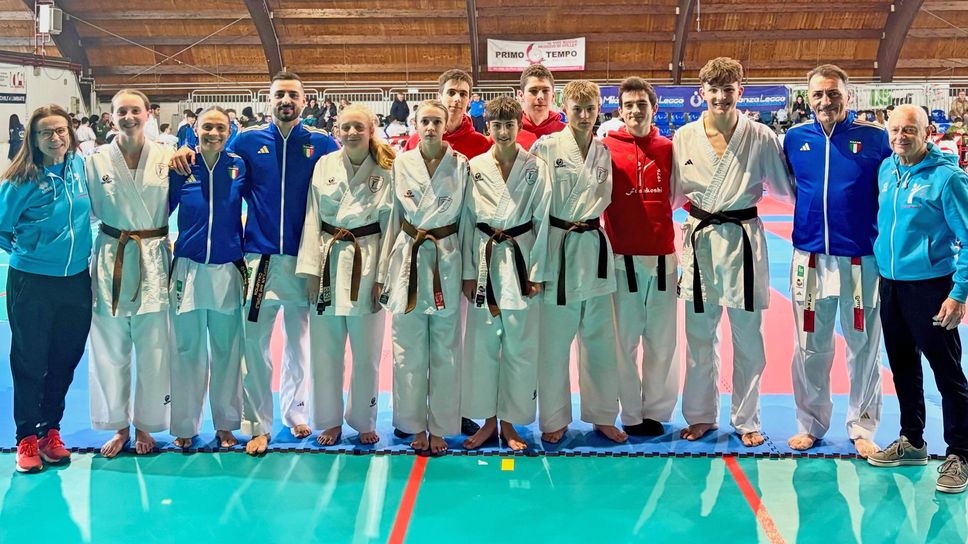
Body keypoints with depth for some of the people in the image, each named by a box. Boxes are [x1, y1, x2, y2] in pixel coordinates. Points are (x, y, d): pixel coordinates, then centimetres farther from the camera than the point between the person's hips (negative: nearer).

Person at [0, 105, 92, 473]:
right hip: (31, 283, -4)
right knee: (30, 362, 6)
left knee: (65, 360, 13)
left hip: (76, 280, 4)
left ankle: (50, 431, 29)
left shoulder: (80, 165, -1)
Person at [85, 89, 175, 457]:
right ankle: (118, 426, 25)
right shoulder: (97, 161, 0)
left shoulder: (166, 158, -1)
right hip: (111, 261, 1)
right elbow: (86, 212, 7)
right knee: (110, 351, 7)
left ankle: (145, 425, 23)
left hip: (154, 261, 0)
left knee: (153, 350, 4)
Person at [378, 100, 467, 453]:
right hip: (408, 258, 1)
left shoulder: (460, 165, 1)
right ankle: (414, 425, 18)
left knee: (444, 350, 5)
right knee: (408, 349, 4)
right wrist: (383, 272, 6)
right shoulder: (401, 163, 3)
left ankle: (440, 427, 17)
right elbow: (393, 217, 7)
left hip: (446, 261, -1)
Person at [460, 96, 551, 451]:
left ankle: (509, 422, 17)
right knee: (482, 343, 6)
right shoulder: (475, 167, 3)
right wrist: (468, 271, 2)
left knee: (520, 346, 3)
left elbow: (543, 221, -1)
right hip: (484, 261, 2)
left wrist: (537, 273, -4)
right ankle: (487, 419, 20)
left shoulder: (536, 168, -1)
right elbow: (467, 219, 5)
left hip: (520, 259, -1)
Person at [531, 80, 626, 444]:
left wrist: (584, 221, 6)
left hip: (594, 247, 4)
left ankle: (602, 416, 24)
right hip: (557, 249, -4)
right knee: (554, 340, 2)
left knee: (599, 339, 11)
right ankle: (554, 419, 18)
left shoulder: (603, 152, 8)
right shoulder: (546, 147, -6)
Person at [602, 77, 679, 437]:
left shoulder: (668, 149, 5)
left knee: (662, 342, 10)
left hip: (662, 256, 2)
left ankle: (656, 411, 24)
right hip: (622, 257, -2)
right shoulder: (607, 148, -2)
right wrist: (604, 247, -7)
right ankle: (631, 415, 20)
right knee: (624, 342, 6)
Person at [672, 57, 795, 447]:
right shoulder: (685, 137, 1)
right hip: (700, 240, 2)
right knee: (699, 336, 10)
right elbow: (671, 193, 10)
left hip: (743, 242, -1)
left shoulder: (761, 137, -4)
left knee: (748, 339, 7)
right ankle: (701, 415, 27)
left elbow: (787, 188, 5)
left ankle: (746, 420, 23)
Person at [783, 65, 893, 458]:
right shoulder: (795, 139, 2)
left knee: (864, 346, 9)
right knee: (810, 347, 10)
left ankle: (862, 428, 24)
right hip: (810, 258, 2)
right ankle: (810, 424, 26)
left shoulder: (875, 138, -3)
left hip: (861, 259, -1)